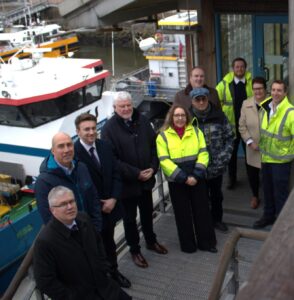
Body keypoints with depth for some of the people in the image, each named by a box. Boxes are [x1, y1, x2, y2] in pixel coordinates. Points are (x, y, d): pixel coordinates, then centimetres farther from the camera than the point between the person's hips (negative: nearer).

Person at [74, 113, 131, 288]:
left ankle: (113, 271, 44)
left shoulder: (105, 146, 0)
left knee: (109, 241, 24)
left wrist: (113, 199, -9)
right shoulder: (73, 153, -21)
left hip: (109, 205, 6)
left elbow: (116, 174, 3)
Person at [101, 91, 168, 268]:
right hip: (126, 183, -4)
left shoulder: (143, 121, -2)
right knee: (130, 218, 12)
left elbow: (154, 145, 4)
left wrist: (153, 168, -10)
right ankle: (135, 250, 30)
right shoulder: (109, 129, -16)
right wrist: (136, 174, -19)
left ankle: (151, 241, 45)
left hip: (146, 180, 5)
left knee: (147, 213, 23)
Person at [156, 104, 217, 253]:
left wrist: (196, 175, -13)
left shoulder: (196, 132, 4)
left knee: (202, 211, 8)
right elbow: (164, 161, -11)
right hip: (177, 182, -2)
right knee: (183, 214, 8)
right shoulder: (163, 136, -4)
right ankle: (188, 245, 22)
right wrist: (184, 177, -16)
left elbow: (203, 154, -1)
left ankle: (206, 242, 22)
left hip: (197, 179, 2)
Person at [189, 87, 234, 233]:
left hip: (217, 167, 3)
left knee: (217, 195, 22)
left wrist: (225, 157, -6)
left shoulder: (219, 116, -5)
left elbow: (229, 137, 3)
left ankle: (217, 219, 43)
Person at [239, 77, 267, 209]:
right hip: (253, 148, 3)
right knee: (252, 174, 13)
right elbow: (242, 126, 1)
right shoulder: (246, 104, 0)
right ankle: (255, 196, 38)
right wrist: (250, 142, -8)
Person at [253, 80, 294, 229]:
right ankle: (269, 215, 38)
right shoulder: (265, 108, 1)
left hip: (281, 159, -6)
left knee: (280, 192, 4)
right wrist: (254, 142, 15)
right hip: (266, 157, 6)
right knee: (267, 189, 20)